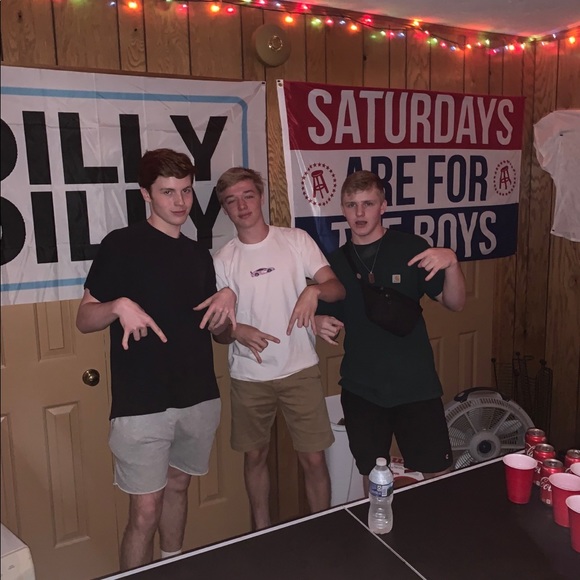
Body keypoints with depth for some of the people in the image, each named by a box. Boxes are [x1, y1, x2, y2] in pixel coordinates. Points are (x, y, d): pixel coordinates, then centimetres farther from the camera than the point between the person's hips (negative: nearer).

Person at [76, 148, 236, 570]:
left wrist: (227, 299, -5)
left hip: (200, 397, 6)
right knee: (145, 510, -1)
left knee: (178, 487, 20)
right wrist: (119, 306, -24)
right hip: (142, 403, -5)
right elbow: (84, 320, -5)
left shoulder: (199, 254, 10)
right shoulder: (121, 245, -6)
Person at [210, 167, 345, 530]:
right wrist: (236, 331, -19)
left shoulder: (296, 240, -1)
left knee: (314, 457, 2)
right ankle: (262, 533, 35)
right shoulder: (223, 260, 3)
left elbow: (338, 288, -7)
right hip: (249, 376, 2)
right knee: (255, 456, 14)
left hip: (300, 370, -1)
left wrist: (314, 290, -29)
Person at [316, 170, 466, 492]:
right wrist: (320, 323, -10)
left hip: (415, 385, -2)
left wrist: (451, 263, -25)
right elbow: (325, 315, 13)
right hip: (361, 389, 3)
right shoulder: (335, 261, 5)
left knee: (436, 476, 4)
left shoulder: (411, 248, -4)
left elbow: (454, 303, -6)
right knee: (372, 476, 14)